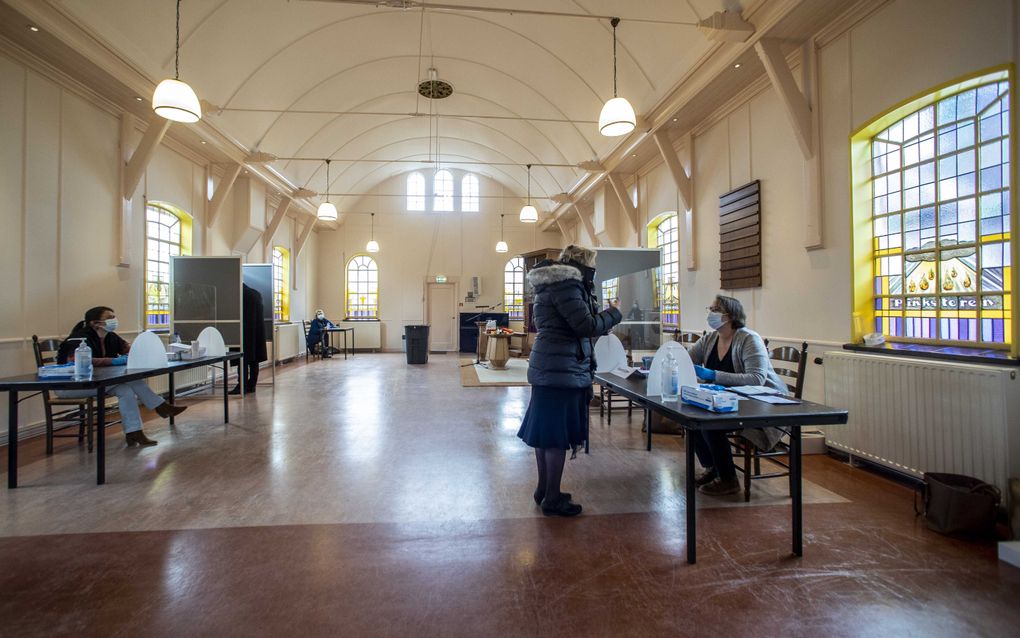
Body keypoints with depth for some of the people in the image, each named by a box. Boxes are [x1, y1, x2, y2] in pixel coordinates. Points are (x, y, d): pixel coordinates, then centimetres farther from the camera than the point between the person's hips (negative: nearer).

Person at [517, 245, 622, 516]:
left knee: (544, 431, 16)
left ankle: (543, 489, 28)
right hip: (562, 370, -10)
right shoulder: (566, 284, -15)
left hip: (546, 367, 10)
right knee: (558, 435, -1)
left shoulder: (552, 284, 17)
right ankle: (553, 499, 10)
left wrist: (599, 313, 15)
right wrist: (613, 314, -3)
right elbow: (586, 326, -18)